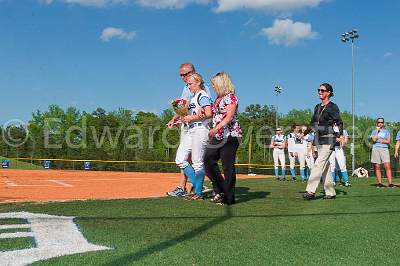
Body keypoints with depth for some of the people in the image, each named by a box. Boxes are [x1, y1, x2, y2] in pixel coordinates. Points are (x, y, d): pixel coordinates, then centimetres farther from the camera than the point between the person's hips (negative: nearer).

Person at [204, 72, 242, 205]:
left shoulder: (231, 97, -8)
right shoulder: (218, 98, 19)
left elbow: (229, 116, -19)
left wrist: (217, 128, -30)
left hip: (230, 135, -9)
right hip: (218, 136, 9)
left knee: (228, 166, -6)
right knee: (208, 160, 5)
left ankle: (228, 197, 2)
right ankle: (220, 190, 15)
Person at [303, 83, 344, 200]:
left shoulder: (333, 107, -6)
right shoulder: (317, 107, 15)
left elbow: (339, 122, -15)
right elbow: (313, 123, 25)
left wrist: (340, 135, -31)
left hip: (328, 139, -8)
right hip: (319, 139, 8)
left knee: (319, 164, -16)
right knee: (325, 166, 8)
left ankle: (310, 191, -21)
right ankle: (330, 192, 14)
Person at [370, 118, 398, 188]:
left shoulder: (386, 131, 16)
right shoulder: (374, 131, 15)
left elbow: (388, 141, 2)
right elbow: (374, 139, -5)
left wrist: (378, 140, -5)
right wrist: (377, 130, 1)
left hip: (384, 149, 0)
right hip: (375, 149, 1)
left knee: (387, 166, -13)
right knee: (377, 167, -2)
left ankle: (390, 183, -16)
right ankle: (379, 183, 3)